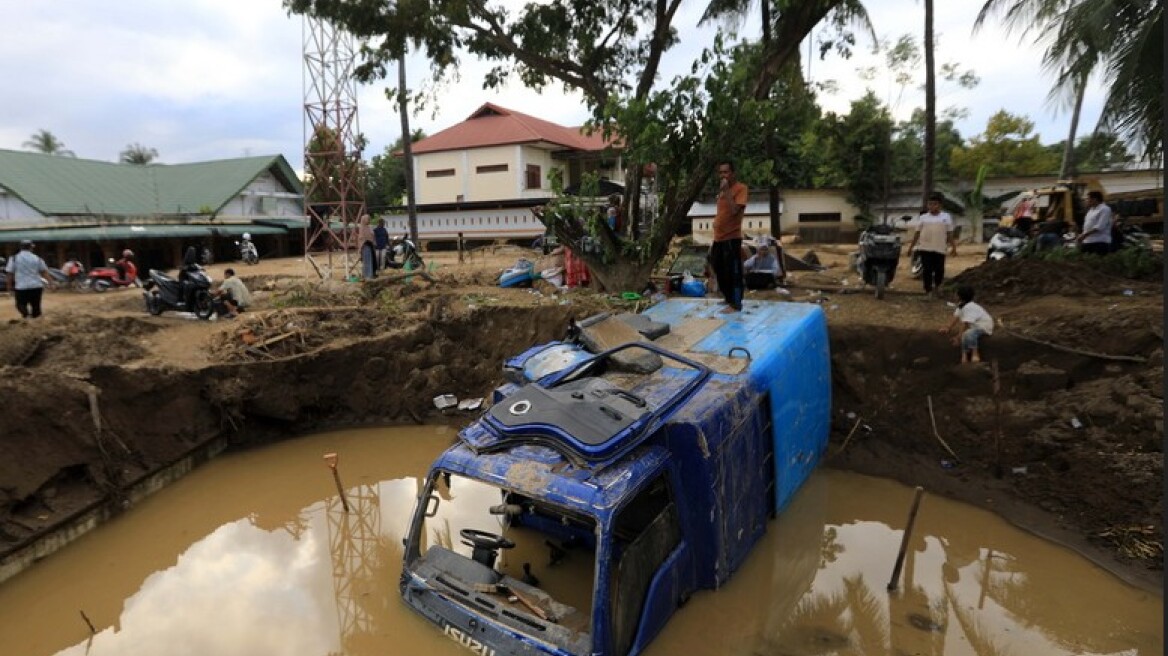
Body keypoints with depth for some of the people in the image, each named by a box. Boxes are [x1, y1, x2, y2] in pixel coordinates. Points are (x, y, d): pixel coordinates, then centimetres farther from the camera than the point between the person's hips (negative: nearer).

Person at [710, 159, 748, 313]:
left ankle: (736, 304, 3)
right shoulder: (722, 190, 17)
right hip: (719, 238, 9)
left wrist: (726, 191, -21)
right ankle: (729, 298, 29)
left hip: (732, 238, -9)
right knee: (720, 271, 15)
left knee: (733, 272, -4)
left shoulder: (741, 188, -9)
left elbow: (734, 210, -22)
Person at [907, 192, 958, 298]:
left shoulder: (946, 217, 6)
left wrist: (953, 247, 5)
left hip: (940, 249, 0)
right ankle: (928, 290, 7)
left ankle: (937, 286, 30)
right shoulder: (923, 217, 6)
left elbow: (950, 234, 8)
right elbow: (917, 233, 8)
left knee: (939, 270, 5)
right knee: (927, 270, -2)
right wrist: (911, 247, 6)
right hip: (925, 248, 0)